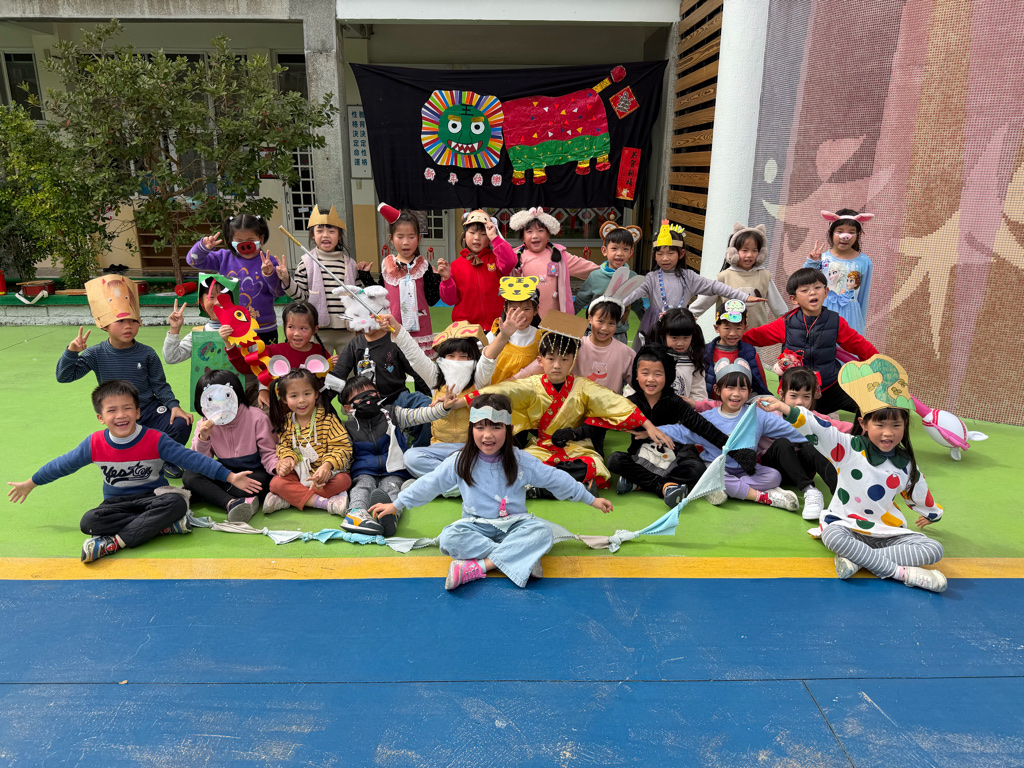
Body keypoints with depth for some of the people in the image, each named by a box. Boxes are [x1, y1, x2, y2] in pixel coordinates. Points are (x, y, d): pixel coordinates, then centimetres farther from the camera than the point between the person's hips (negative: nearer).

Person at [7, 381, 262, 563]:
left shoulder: (156, 440, -13)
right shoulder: (94, 444, -6)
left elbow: (191, 459, -15)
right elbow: (63, 464, 11)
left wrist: (230, 476, -21)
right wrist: (30, 483, 24)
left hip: (153, 497, -2)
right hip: (117, 502, 2)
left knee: (177, 502, -35)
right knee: (89, 522, -29)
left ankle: (115, 542, -35)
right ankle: (164, 525, -31)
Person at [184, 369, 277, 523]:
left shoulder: (257, 418, -12)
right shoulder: (205, 425, -1)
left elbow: (268, 453, -10)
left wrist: (277, 466, -33)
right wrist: (203, 439, -21)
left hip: (253, 474, -4)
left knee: (262, 479, -38)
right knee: (190, 476, -23)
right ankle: (231, 503, -45)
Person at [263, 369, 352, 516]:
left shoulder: (328, 419, -9)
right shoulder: (285, 423, 3)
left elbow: (341, 447, -14)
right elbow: (284, 446, 7)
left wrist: (327, 465, -33)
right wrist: (288, 458, -18)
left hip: (324, 472, -2)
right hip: (297, 473, 2)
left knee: (344, 480, -30)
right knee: (276, 483, -25)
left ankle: (287, 500, -28)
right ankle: (325, 503, -35)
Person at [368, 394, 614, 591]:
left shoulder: (521, 461, -5)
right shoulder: (460, 462, -4)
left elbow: (556, 479, 3)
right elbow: (428, 484, 4)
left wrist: (591, 500, 9)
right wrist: (396, 504, 7)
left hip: (514, 525, 0)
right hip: (477, 527, 0)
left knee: (541, 530, -31)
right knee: (450, 537, -30)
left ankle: (478, 566, -35)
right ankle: (516, 557, -31)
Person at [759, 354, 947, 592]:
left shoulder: (906, 463, 4)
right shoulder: (850, 449, -9)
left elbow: (918, 493, 24)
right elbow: (817, 427, -23)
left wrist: (932, 513, 40)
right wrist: (788, 410, -40)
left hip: (888, 532, 4)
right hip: (847, 526, -4)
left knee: (934, 550, -18)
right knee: (832, 536, -37)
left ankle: (859, 558, -26)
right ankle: (901, 572, -29)